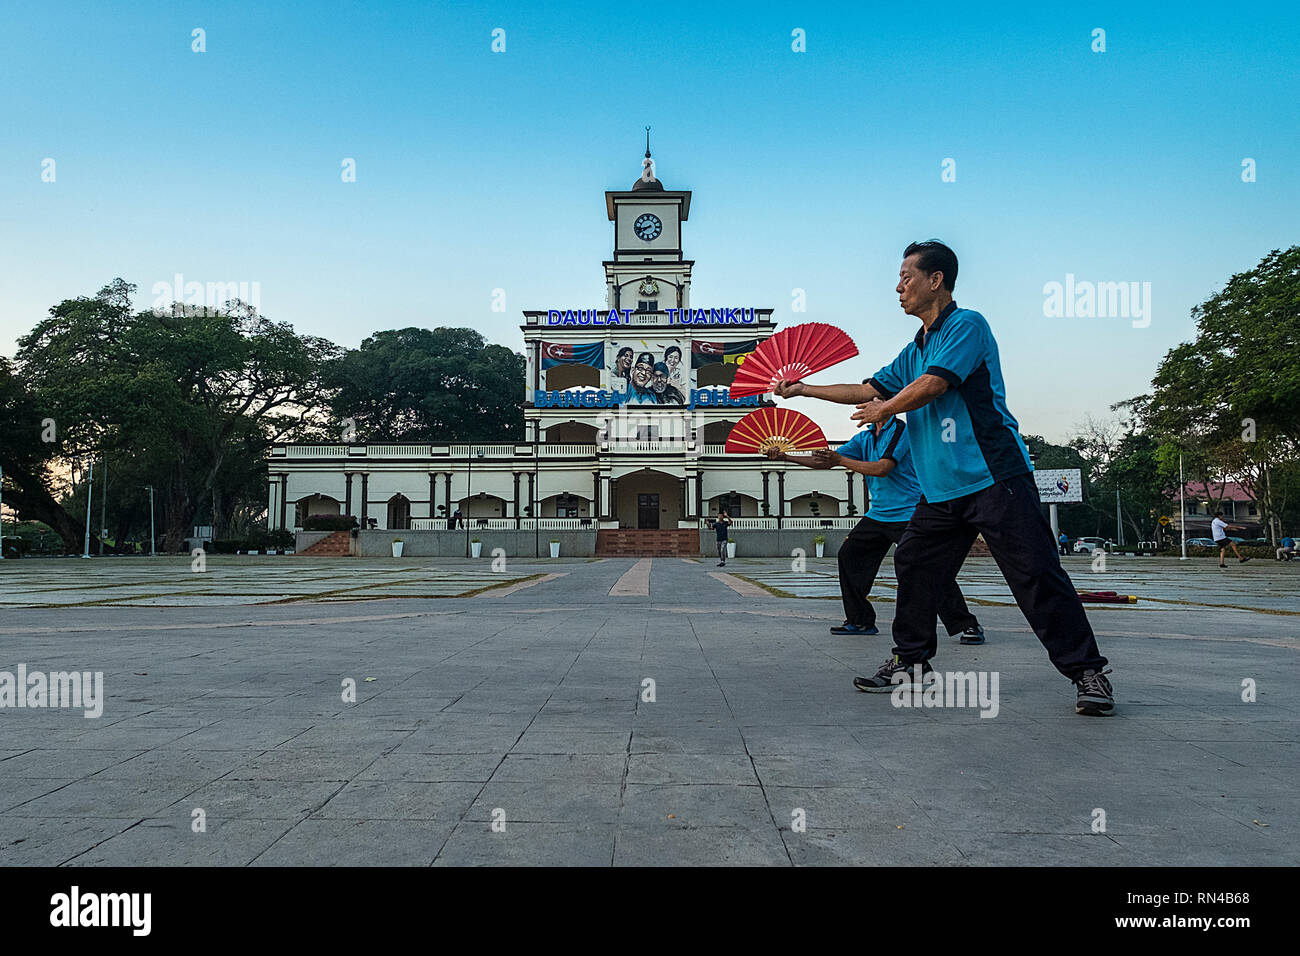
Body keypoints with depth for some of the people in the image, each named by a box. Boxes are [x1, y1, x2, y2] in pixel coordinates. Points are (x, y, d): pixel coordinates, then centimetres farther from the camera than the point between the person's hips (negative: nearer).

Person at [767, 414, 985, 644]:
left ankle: (967, 625, -3)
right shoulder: (864, 438, 12)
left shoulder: (900, 430, -11)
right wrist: (786, 457, 7)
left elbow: (882, 468, -22)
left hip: (908, 514, -8)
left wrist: (840, 460, -20)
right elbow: (825, 462, 13)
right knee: (848, 555, 4)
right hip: (877, 515, 8)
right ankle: (860, 621, 15)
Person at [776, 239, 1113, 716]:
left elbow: (930, 385, -16)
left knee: (1037, 574, -9)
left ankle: (1087, 671, 2)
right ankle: (911, 662, 20)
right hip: (941, 489, 9)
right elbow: (870, 390, 28)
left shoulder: (967, 325, -5)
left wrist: (885, 408, 3)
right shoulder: (914, 350, 21)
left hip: (995, 478, -8)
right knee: (912, 566, 8)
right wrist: (803, 389, 26)